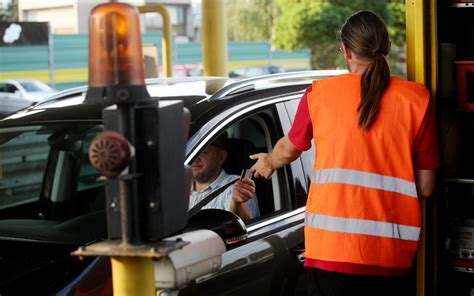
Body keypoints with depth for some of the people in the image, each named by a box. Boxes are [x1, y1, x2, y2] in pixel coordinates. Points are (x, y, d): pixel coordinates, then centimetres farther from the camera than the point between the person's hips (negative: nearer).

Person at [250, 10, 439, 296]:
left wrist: (269, 162, 41)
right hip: (391, 251, 1)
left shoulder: (320, 93, 1)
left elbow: (288, 150, 19)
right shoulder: (417, 99, -1)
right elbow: (426, 186, 1)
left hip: (332, 245, 0)